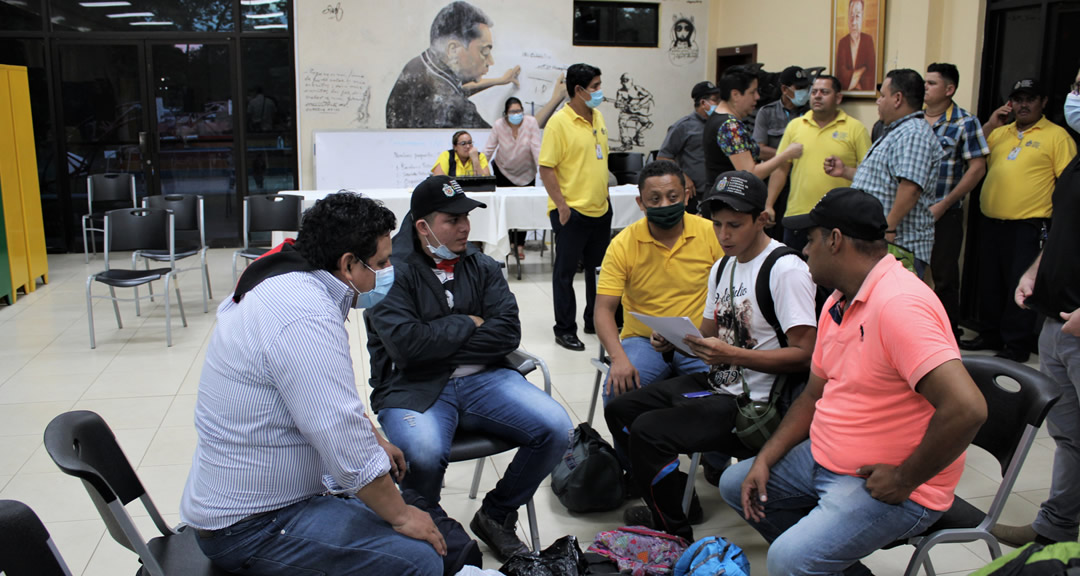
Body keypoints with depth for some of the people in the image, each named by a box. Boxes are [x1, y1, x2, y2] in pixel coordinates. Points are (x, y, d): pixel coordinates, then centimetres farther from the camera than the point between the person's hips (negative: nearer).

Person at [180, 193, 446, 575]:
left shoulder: (285, 283, 5)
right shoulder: (305, 317, -27)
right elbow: (346, 441, -28)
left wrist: (373, 441, 19)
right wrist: (401, 516, -15)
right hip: (250, 525, -11)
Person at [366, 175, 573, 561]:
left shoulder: (483, 268, 13)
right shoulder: (394, 272, -2)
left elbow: (508, 333, 0)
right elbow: (406, 344, -17)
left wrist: (441, 341, -9)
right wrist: (468, 324, -4)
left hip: (482, 379, 5)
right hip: (414, 388, -4)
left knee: (557, 430, -16)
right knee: (424, 454, -36)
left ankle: (496, 516, 10)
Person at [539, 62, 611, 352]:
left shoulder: (598, 117, 10)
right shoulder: (559, 122, -14)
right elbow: (546, 168, -16)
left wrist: (604, 196, 17)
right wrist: (561, 205, -19)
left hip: (600, 209, 8)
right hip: (572, 212, -8)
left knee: (598, 269, 17)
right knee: (565, 271, 4)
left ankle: (595, 322, 31)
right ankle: (565, 330, 13)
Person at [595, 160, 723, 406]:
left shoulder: (711, 233, -1)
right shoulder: (623, 244, -3)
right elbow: (604, 309, -6)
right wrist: (619, 358, -23)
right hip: (643, 340, 0)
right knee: (617, 389, -27)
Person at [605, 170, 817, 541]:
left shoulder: (786, 270, -16)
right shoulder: (722, 268, 13)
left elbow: (805, 355, -21)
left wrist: (731, 354, -28)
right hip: (716, 384, 10)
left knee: (648, 431, -23)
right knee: (619, 410, 6)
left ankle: (675, 536, -2)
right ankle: (672, 499, 19)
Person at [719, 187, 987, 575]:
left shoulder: (899, 306, -25)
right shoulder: (839, 302, 7)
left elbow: (967, 408, -34)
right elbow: (815, 395, 15)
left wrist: (904, 480, -22)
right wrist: (765, 460, 4)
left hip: (883, 485, -10)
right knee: (736, 484, 15)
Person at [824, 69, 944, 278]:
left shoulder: (913, 134, -16)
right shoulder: (897, 132, 22)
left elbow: (910, 188, -27)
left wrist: (888, 229, -28)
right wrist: (845, 171, 25)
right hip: (875, 244, 11)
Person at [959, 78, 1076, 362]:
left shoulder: (1057, 136, -1)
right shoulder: (999, 133, 15)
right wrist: (989, 125, 2)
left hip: (1027, 225, -6)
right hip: (990, 222, 6)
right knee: (989, 283, 14)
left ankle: (1017, 345, 8)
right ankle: (990, 335, 28)